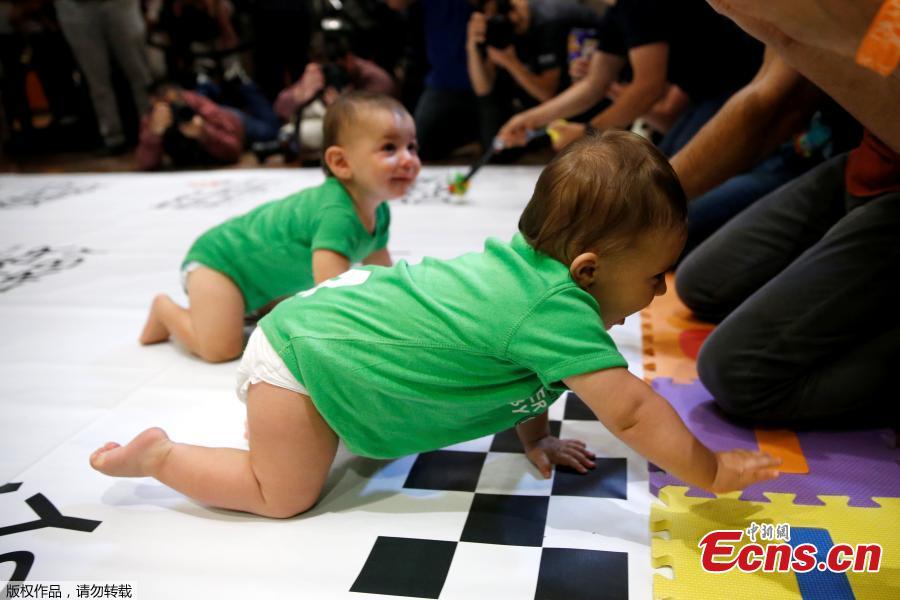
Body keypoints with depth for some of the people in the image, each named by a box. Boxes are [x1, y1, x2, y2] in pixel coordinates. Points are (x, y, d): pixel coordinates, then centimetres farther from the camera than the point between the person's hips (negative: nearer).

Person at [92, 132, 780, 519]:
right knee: (285, 495, 5)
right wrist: (710, 471, -13)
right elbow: (632, 411, -25)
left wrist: (535, 437, 17)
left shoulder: (525, 260, -2)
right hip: (300, 358, -9)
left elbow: (525, 367, 15)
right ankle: (159, 455, 13)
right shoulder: (558, 310, -29)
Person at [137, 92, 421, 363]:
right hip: (218, 258, -9)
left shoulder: (379, 212, -9)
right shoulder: (336, 213, -37)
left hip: (261, 273, 9)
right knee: (221, 348, -20)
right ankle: (165, 309, 6)